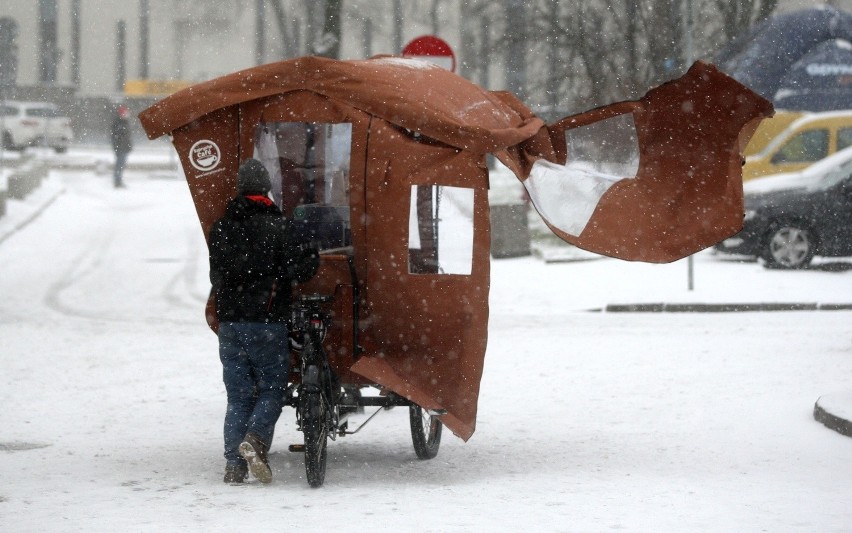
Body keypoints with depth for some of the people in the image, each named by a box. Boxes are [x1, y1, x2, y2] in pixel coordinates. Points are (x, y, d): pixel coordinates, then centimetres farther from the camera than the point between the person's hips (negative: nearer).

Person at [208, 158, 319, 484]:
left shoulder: (220, 229, 8)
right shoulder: (276, 226, -9)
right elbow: (297, 269, -12)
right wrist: (312, 257, 10)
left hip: (229, 323, 4)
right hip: (267, 323, -4)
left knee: (238, 396, 9)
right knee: (271, 390, 5)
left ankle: (234, 464, 2)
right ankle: (255, 439, -20)